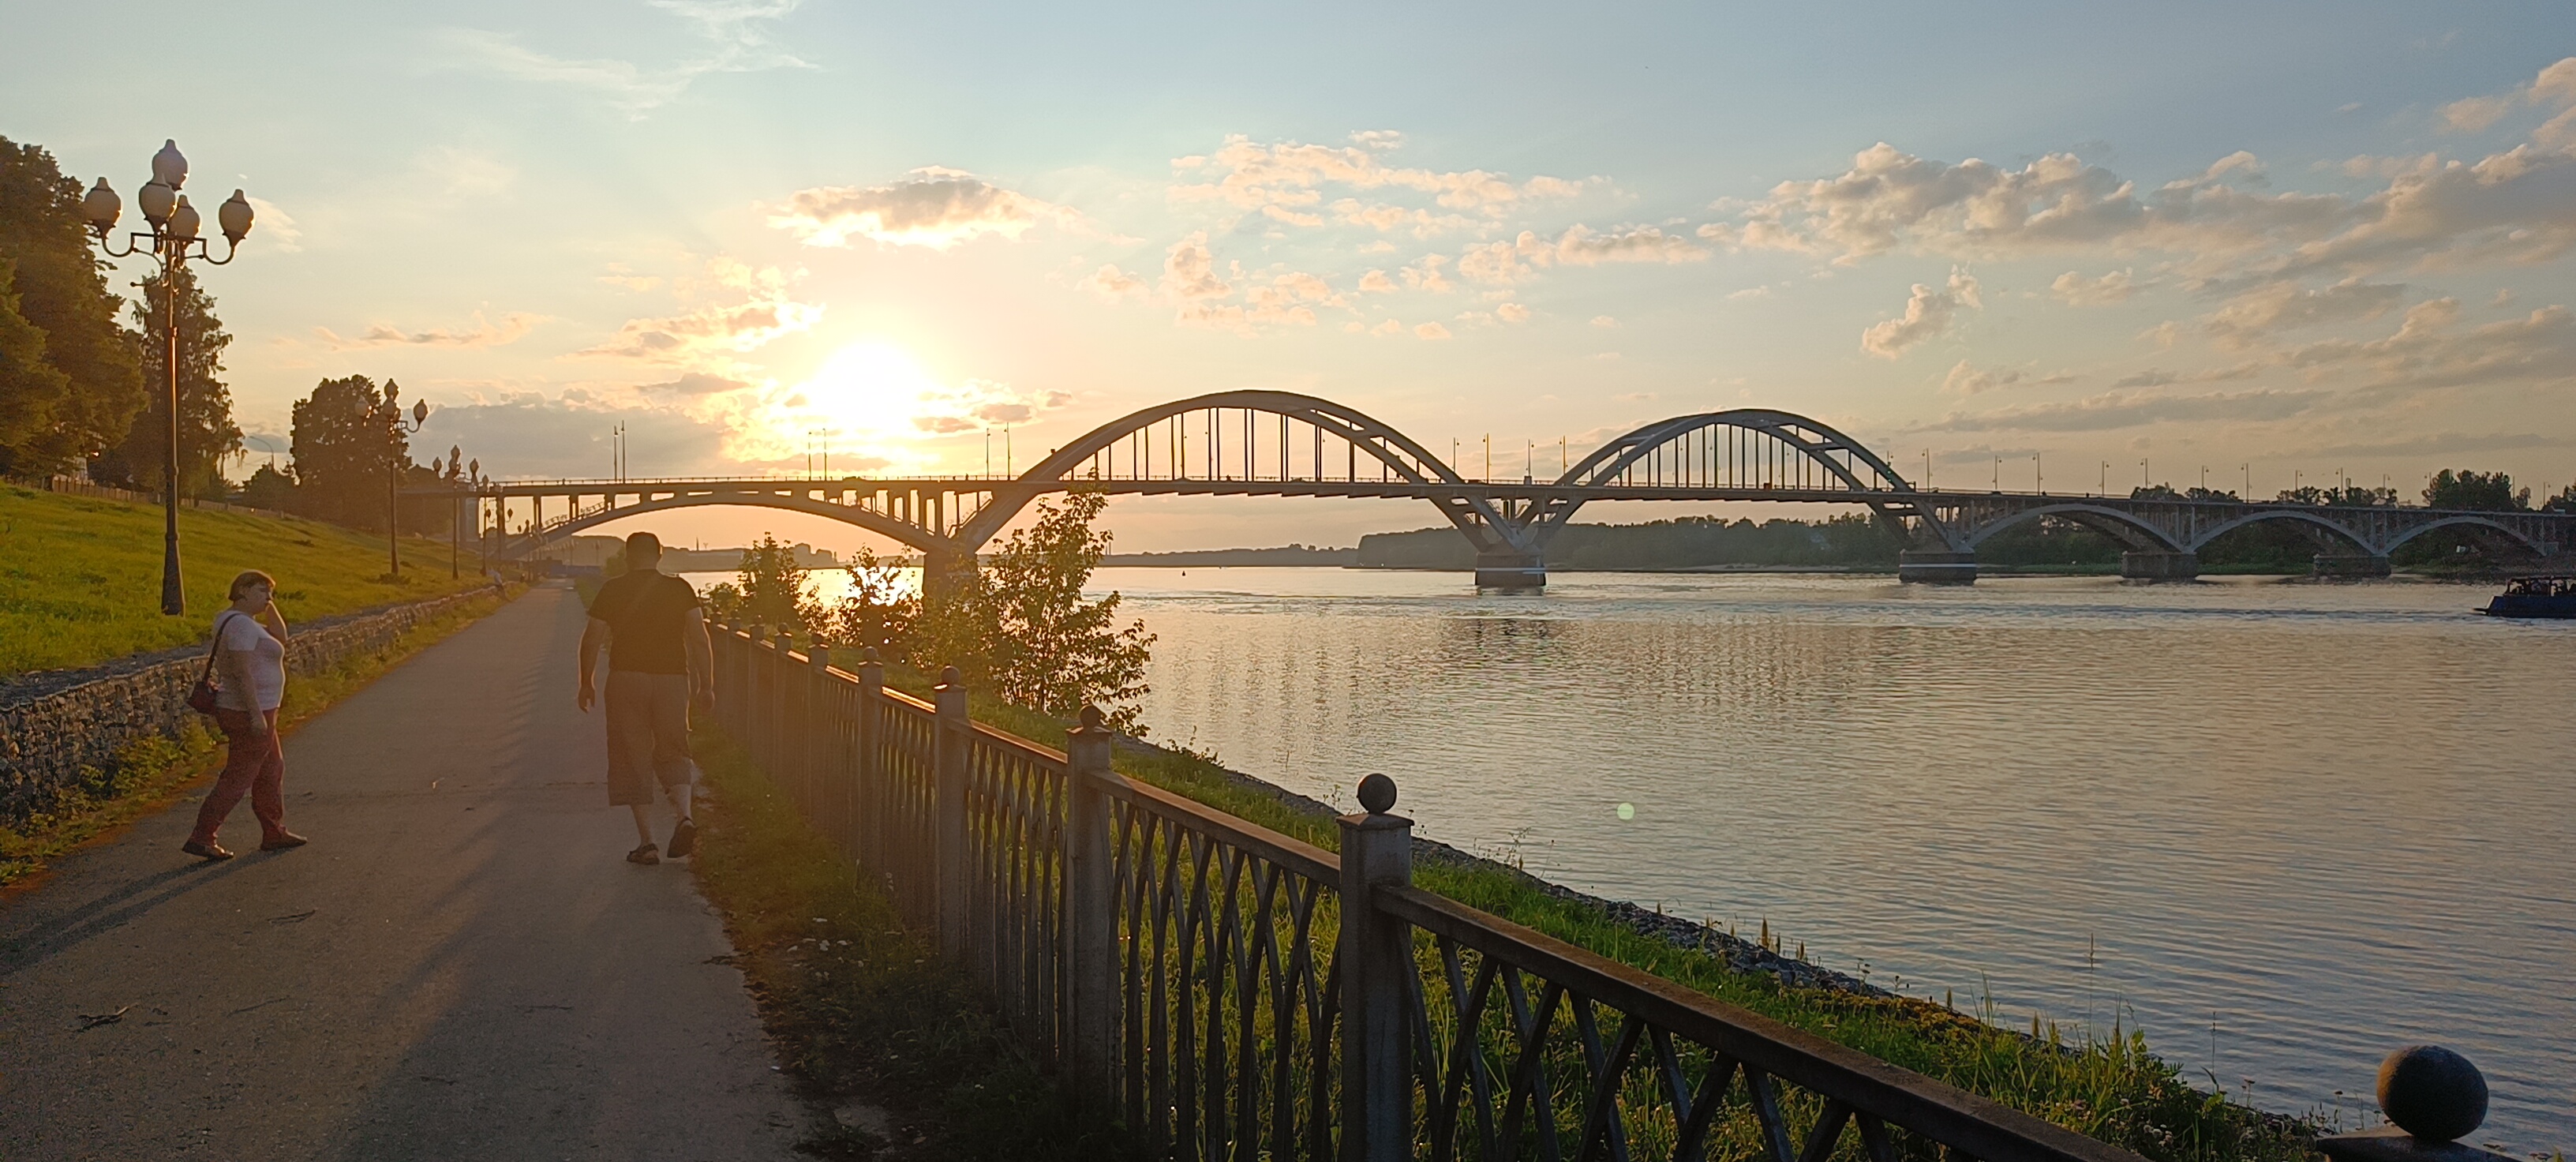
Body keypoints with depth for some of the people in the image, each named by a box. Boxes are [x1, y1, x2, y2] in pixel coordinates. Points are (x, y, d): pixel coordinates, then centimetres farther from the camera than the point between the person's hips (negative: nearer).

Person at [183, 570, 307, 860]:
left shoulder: (233, 620, 12)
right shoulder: (242, 624, -19)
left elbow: (279, 639, 17)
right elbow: (242, 671, -25)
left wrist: (269, 605, 6)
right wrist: (256, 714, -26)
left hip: (251, 712, 11)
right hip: (249, 713, -11)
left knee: (272, 770, 18)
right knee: (237, 779, -4)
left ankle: (274, 833, 26)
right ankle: (200, 838, -1)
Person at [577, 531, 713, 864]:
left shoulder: (612, 590, 1)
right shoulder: (680, 589, 2)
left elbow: (591, 641, 1)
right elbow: (700, 640, -4)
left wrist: (586, 684, 13)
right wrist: (706, 685, 1)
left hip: (626, 680, -1)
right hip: (673, 679, 1)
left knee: (633, 761, 6)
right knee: (672, 753, 15)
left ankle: (647, 842, 3)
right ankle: (684, 815, -11)